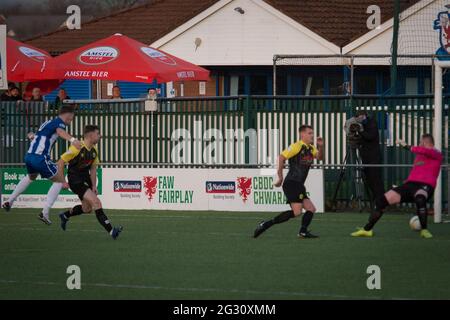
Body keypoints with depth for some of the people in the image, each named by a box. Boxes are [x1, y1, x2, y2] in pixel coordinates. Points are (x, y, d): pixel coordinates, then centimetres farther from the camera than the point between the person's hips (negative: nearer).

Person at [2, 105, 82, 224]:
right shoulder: (59, 122, -6)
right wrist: (72, 139, -48)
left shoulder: (48, 122, 20)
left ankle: (9, 202, 43)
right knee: (60, 180, 4)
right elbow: (60, 131, -31)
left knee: (31, 177, 38)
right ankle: (45, 213, -4)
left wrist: (33, 136, 58)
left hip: (29, 156, 9)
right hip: (40, 158, -9)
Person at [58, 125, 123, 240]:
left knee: (87, 208, 14)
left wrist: (94, 186, 8)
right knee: (96, 202, -20)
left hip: (86, 178, 9)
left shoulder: (94, 151, 3)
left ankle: (65, 216, 41)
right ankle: (111, 231, -24)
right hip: (75, 180, -9)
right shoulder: (77, 148, -21)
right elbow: (61, 162, -15)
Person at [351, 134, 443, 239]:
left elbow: (425, 150, -19)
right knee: (382, 200, -2)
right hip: (410, 183, 7)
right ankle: (367, 229, 7)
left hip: (425, 186, -7)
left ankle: (424, 230, -28)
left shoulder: (436, 154, 3)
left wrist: (406, 146, -16)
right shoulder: (419, 155, 28)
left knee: (420, 198, -43)